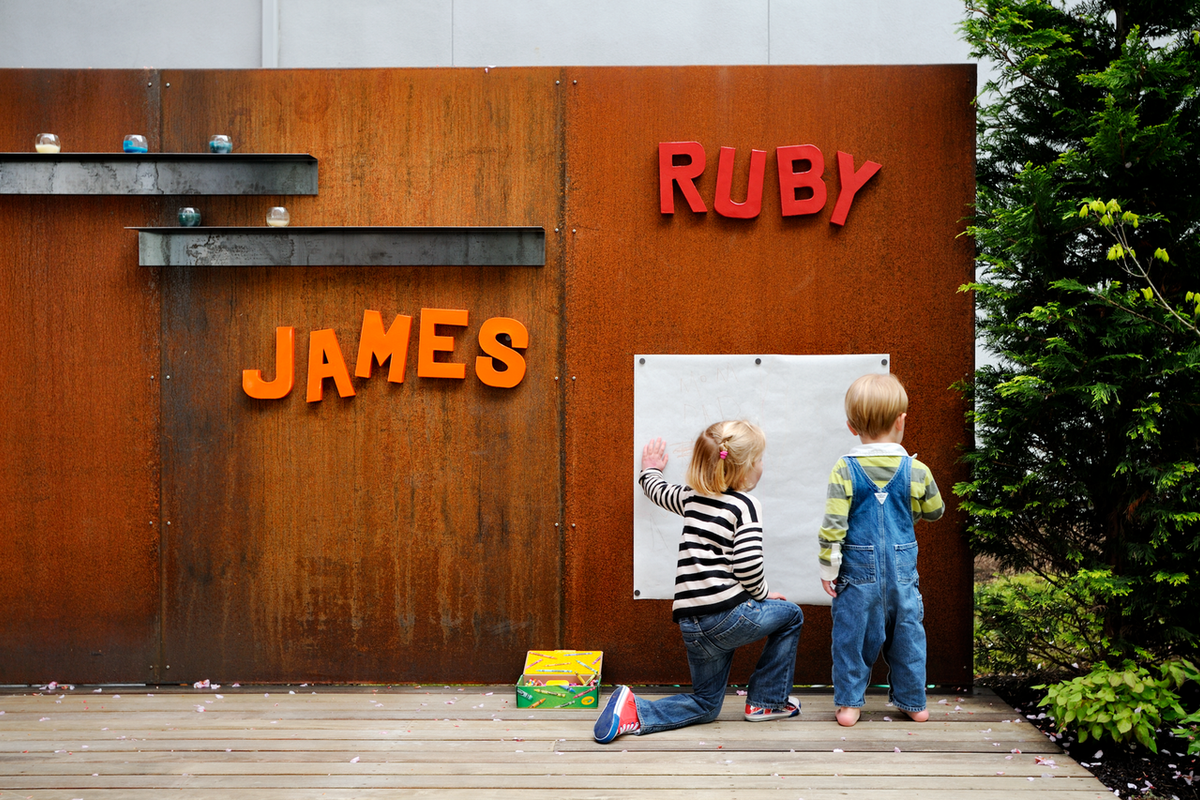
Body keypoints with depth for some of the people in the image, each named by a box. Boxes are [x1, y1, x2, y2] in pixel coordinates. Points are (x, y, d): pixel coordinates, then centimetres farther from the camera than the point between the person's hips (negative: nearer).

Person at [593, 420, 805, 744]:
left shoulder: (691, 498, 14)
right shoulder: (745, 505, -6)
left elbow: (658, 489, 34)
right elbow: (747, 563, -17)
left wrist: (650, 470, 56)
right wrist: (763, 594, 2)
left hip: (691, 625, 6)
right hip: (727, 612, -6)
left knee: (706, 703, 19)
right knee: (791, 615, 23)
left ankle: (634, 711, -4)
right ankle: (766, 701, 23)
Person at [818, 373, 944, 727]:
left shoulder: (844, 470, -10)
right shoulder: (916, 471, -5)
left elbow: (833, 525, -12)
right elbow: (934, 511, 12)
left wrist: (828, 569, -2)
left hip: (858, 571, -1)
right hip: (902, 571, 2)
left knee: (851, 635, 9)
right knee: (907, 634, 15)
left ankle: (849, 703, 16)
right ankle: (912, 702, 27)